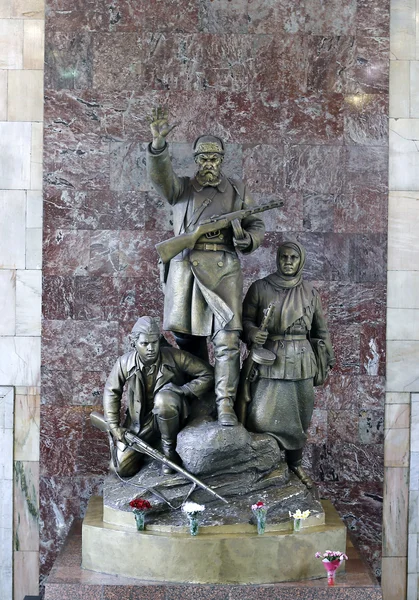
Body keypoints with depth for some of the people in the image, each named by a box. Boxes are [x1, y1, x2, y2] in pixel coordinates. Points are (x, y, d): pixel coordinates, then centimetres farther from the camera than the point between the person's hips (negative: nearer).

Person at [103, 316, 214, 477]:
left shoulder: (174, 356, -17)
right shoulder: (125, 363, -11)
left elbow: (208, 374, -12)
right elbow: (111, 392, 4)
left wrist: (184, 390, -24)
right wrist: (114, 426, -2)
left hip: (169, 415, -2)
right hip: (140, 421, 3)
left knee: (164, 398, -38)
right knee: (123, 468, -9)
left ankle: (169, 450, -14)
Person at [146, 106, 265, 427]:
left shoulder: (238, 190, 17)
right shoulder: (181, 188, 14)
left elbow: (257, 227, 15)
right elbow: (160, 174, -7)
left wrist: (244, 238, -8)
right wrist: (158, 143, -24)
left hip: (224, 269, 0)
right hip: (185, 267, 1)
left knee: (227, 338, -10)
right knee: (187, 337, 4)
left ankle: (225, 404, -5)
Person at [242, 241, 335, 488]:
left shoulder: (310, 292, 7)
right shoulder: (260, 287, -1)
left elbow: (321, 328, 15)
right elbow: (246, 318, 0)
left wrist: (329, 356, 19)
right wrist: (252, 332, -21)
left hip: (301, 360, 3)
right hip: (270, 359, -2)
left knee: (299, 415, 8)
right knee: (262, 416, -10)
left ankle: (295, 463, 25)